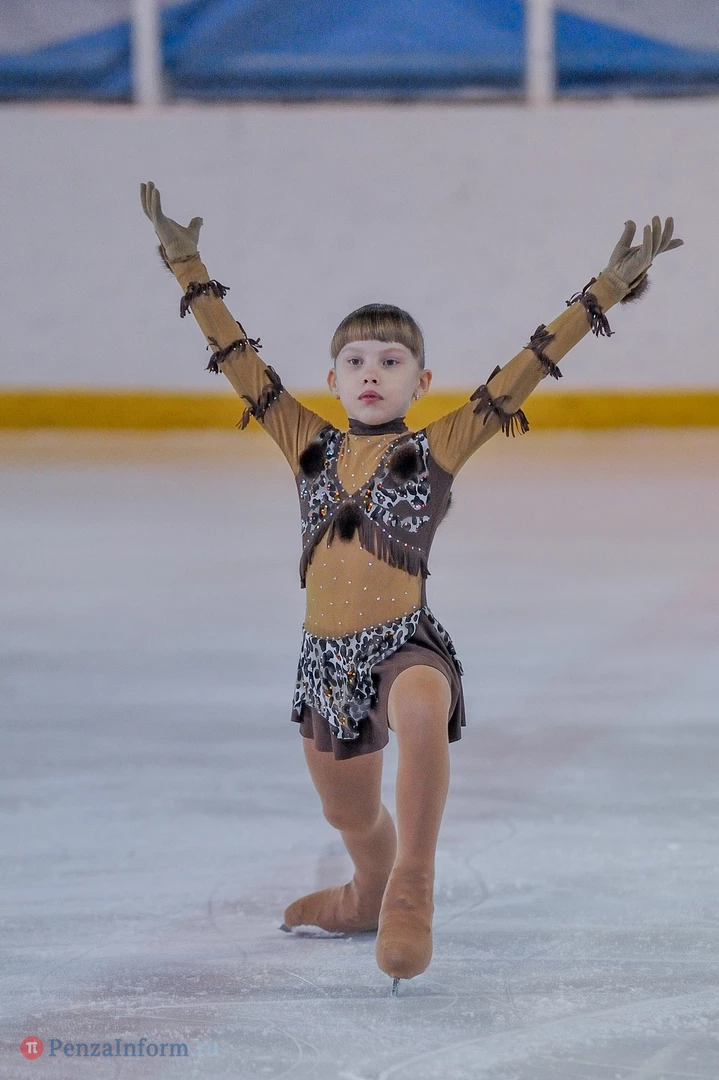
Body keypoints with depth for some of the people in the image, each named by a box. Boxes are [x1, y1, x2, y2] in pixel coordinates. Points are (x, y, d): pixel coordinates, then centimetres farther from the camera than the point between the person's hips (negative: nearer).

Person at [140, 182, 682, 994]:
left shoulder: (436, 451, -1)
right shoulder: (310, 447, 8)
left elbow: (524, 371, -5)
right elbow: (238, 361, 10)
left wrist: (605, 291, -9)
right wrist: (189, 270, 9)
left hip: (406, 644, -5)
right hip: (326, 656, 5)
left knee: (424, 713, -40)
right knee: (351, 818, 21)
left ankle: (412, 893, -32)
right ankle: (368, 898, 55)